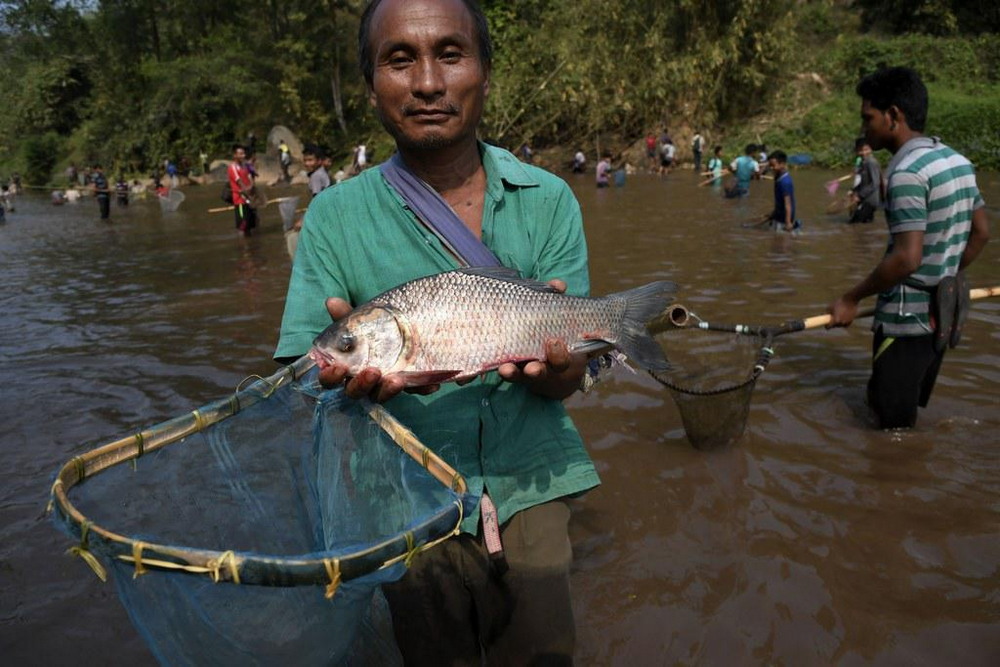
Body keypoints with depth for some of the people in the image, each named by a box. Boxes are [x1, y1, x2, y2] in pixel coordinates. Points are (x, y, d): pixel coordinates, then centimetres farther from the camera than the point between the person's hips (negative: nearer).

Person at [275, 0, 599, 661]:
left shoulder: (548, 199, -2)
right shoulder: (335, 216, -3)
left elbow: (566, 381, -3)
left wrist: (548, 360, -27)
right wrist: (344, 369, -29)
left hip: (529, 484, 1)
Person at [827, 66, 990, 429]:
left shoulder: (907, 171, -21)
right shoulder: (958, 161, 7)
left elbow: (907, 259, -26)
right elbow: (981, 233, 15)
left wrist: (851, 299, -16)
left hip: (906, 320, -9)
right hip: (942, 316, 9)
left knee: (894, 428, 5)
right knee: (909, 419, 23)